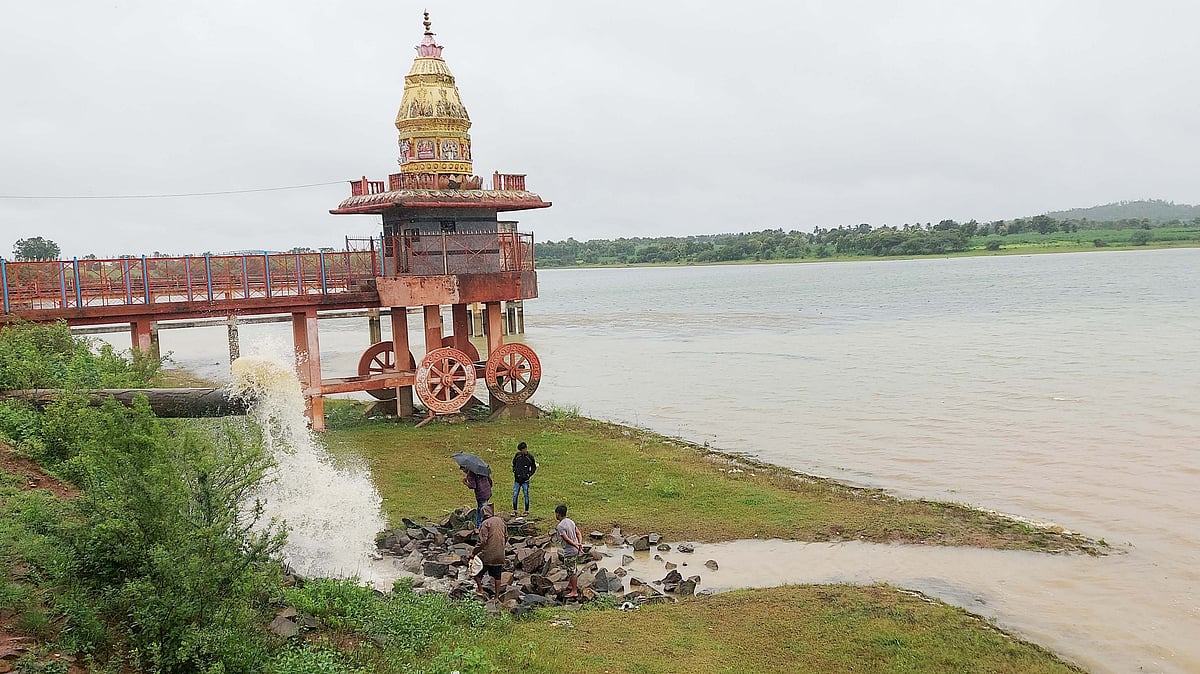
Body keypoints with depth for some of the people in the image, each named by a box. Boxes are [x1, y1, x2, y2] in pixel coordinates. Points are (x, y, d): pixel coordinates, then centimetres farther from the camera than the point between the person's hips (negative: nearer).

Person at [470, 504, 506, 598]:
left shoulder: (485, 523, -13)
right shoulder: (501, 521, 7)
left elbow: (482, 541, -18)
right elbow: (506, 537, 15)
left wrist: (473, 553, -12)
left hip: (487, 554, -6)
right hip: (500, 555, 6)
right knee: (497, 575, 14)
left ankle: (480, 590, 8)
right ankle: (497, 595, 18)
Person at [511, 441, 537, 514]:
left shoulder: (530, 457, -4)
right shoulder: (517, 455, 3)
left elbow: (534, 468, 8)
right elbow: (514, 464, 19)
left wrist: (529, 475, -2)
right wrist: (514, 471, 6)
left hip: (525, 480, -2)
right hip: (517, 479, 3)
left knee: (526, 495, 3)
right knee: (515, 495, 2)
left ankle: (526, 511, 11)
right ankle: (514, 510, 13)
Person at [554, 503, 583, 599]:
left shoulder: (560, 526, -20)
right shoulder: (571, 521, 5)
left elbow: (567, 539, -24)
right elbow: (578, 533, 5)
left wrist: (576, 545, -16)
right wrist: (580, 544, -3)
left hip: (569, 552, -8)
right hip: (575, 551, 9)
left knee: (572, 571, 2)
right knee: (573, 569, 22)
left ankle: (574, 592, 10)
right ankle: (571, 585, 38)